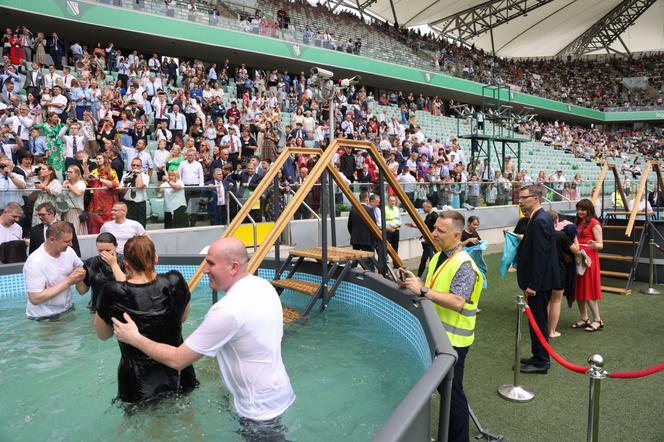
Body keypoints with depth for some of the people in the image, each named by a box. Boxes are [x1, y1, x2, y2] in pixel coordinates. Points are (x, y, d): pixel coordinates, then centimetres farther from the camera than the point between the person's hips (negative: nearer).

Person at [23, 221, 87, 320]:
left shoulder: (68, 251, -2)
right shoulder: (35, 262, -19)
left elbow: (81, 268, 17)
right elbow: (35, 298, -22)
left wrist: (80, 275, -8)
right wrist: (68, 281, -19)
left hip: (68, 310, 6)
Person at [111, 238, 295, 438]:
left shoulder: (227, 310, -29)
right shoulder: (263, 285, -4)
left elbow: (176, 360, -20)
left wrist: (134, 338, -8)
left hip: (260, 408, -8)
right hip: (277, 392, 8)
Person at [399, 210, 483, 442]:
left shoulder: (464, 264, -20)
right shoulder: (437, 257, 8)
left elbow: (458, 302, -30)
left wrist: (423, 290, -31)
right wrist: (414, 283, 0)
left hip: (453, 339, -9)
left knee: (453, 392, 4)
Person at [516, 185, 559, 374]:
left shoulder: (540, 221, -20)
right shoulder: (539, 218, 10)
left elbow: (540, 256, -24)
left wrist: (532, 285, -23)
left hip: (539, 282, -10)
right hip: (540, 280, 10)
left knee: (538, 321, 2)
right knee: (538, 320, 18)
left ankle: (540, 362, 14)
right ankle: (538, 357, 31)